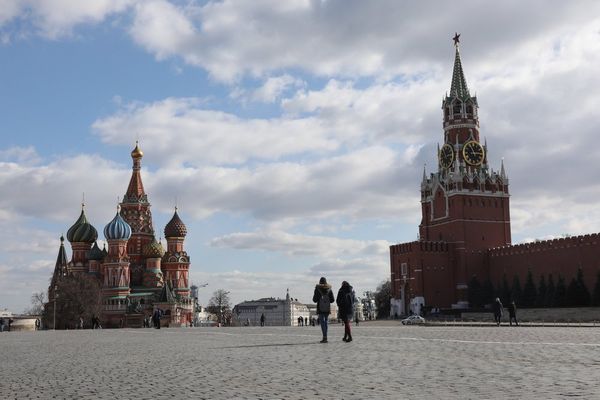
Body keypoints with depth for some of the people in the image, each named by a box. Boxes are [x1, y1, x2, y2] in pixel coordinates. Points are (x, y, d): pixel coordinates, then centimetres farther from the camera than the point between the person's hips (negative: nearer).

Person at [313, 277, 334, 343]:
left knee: (322, 322, -6)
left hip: (320, 308, -3)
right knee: (325, 322, 14)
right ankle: (325, 337, 15)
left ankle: (325, 337, -19)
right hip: (327, 308, 3)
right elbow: (332, 300, 5)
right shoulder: (329, 289, 5)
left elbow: (315, 300, -4)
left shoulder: (317, 289, -4)